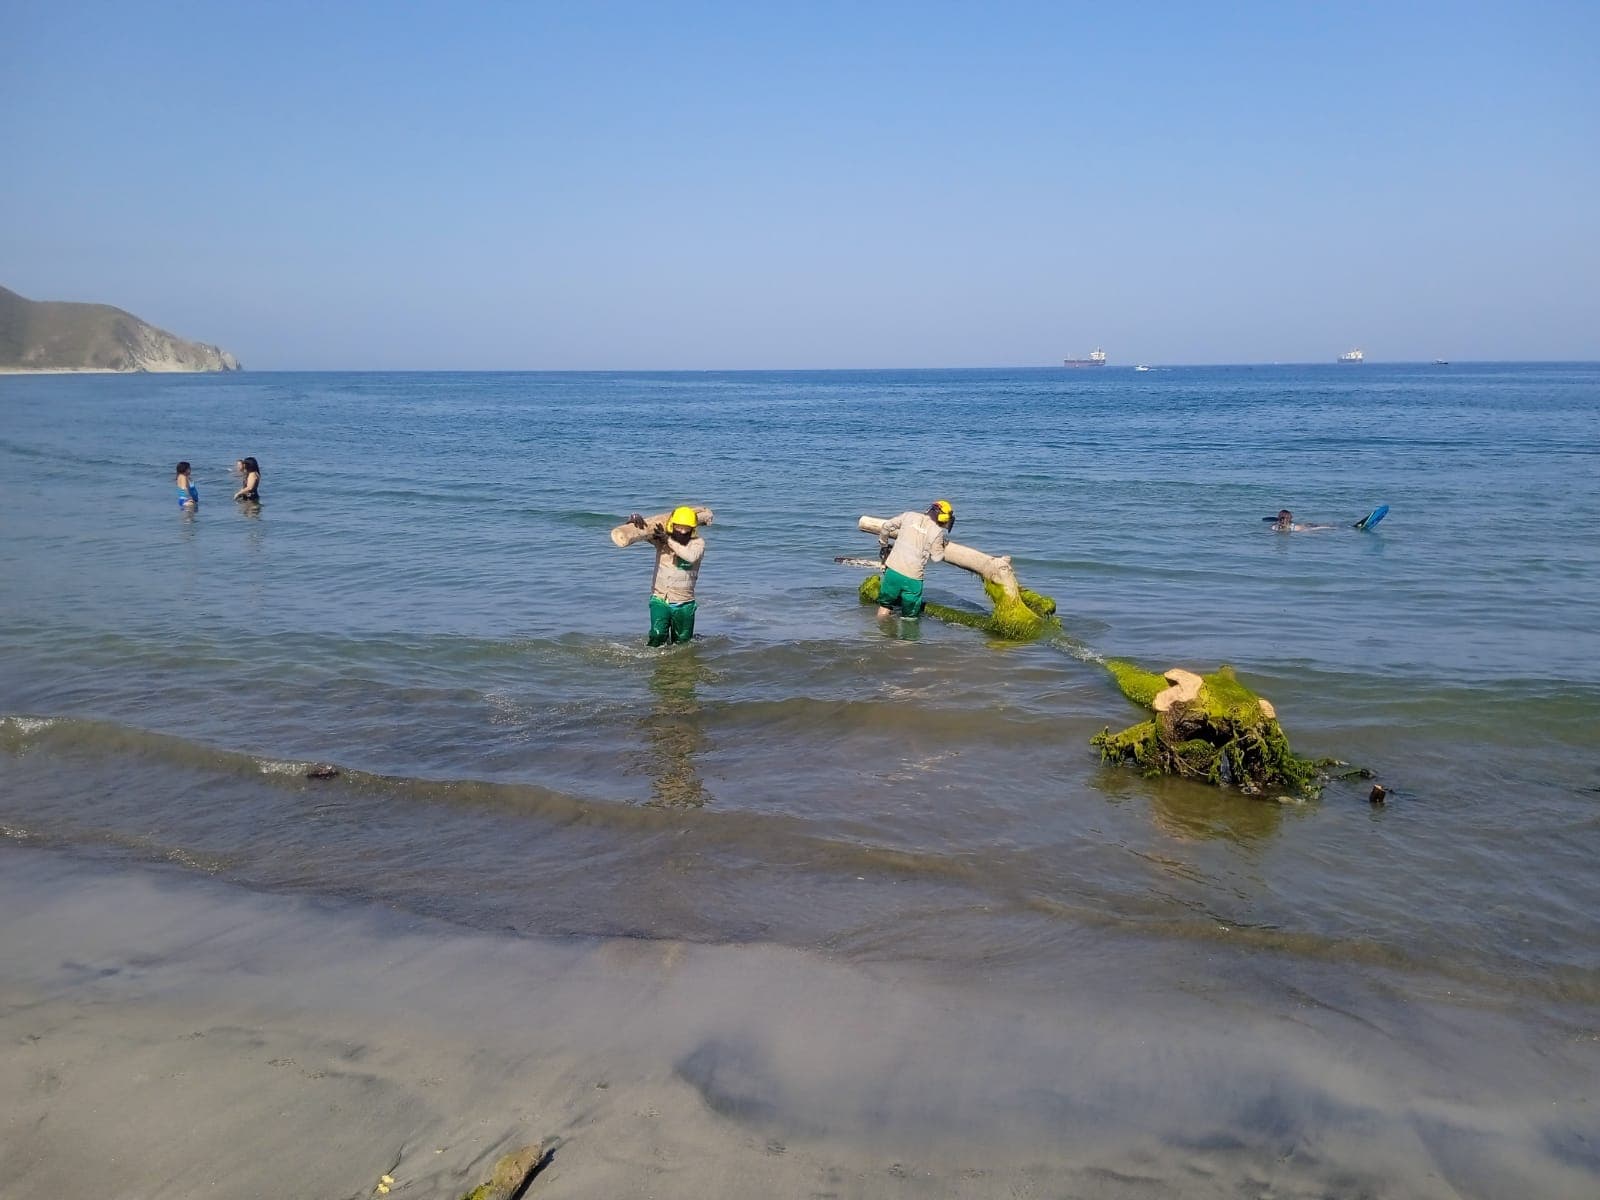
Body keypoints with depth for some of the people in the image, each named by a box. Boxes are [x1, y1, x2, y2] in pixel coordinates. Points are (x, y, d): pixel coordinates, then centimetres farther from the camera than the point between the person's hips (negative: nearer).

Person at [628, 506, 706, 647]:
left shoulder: (698, 542, -7)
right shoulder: (660, 537, -2)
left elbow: (691, 556, -29)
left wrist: (669, 540, -27)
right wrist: (636, 518, -23)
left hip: (684, 603, 0)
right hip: (659, 599, 0)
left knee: (682, 642, 12)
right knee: (657, 636, -20)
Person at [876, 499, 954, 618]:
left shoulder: (909, 516, 5)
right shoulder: (938, 532, -6)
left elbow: (886, 527, 11)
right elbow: (937, 557, 2)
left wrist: (883, 545, 26)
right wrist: (944, 543, 18)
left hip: (893, 570, 4)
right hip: (913, 578, -4)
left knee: (885, 605, 21)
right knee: (910, 616, 12)